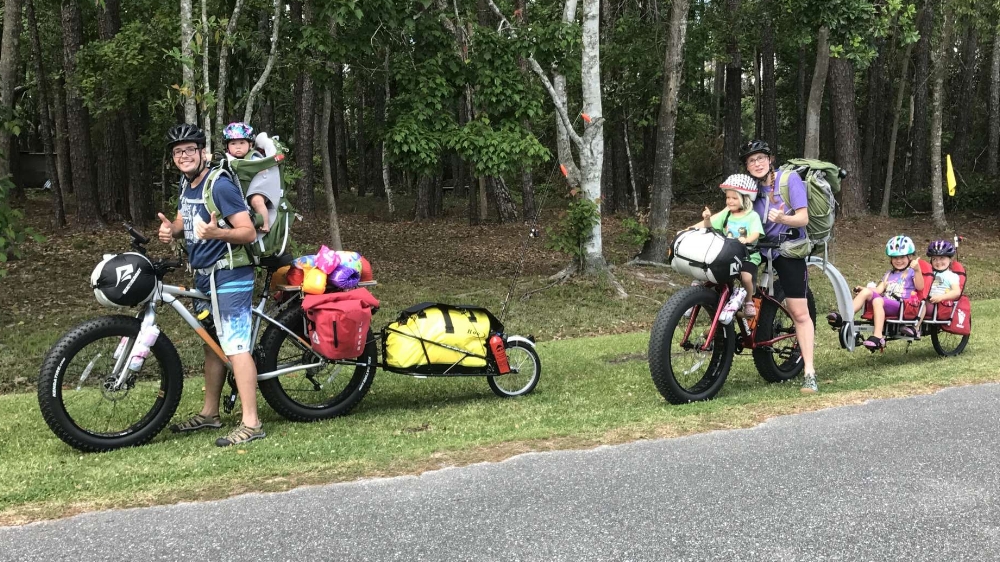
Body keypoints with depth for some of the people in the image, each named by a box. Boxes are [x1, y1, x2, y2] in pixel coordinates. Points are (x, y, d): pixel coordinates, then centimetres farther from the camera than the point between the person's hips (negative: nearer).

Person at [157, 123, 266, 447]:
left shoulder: (220, 186, -17)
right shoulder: (186, 185, 10)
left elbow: (249, 233, -21)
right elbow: (184, 222, 24)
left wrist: (216, 232, -39)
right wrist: (170, 229, 0)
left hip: (229, 276, -9)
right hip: (204, 276, 9)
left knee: (235, 345, -13)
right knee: (212, 344, 17)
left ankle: (250, 423, -12)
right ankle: (209, 413, 29)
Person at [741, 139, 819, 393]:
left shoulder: (790, 179, -10)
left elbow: (803, 218, -16)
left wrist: (782, 218, -36)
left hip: (787, 250, -6)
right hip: (757, 247, 6)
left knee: (799, 313, -9)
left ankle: (809, 373, -6)